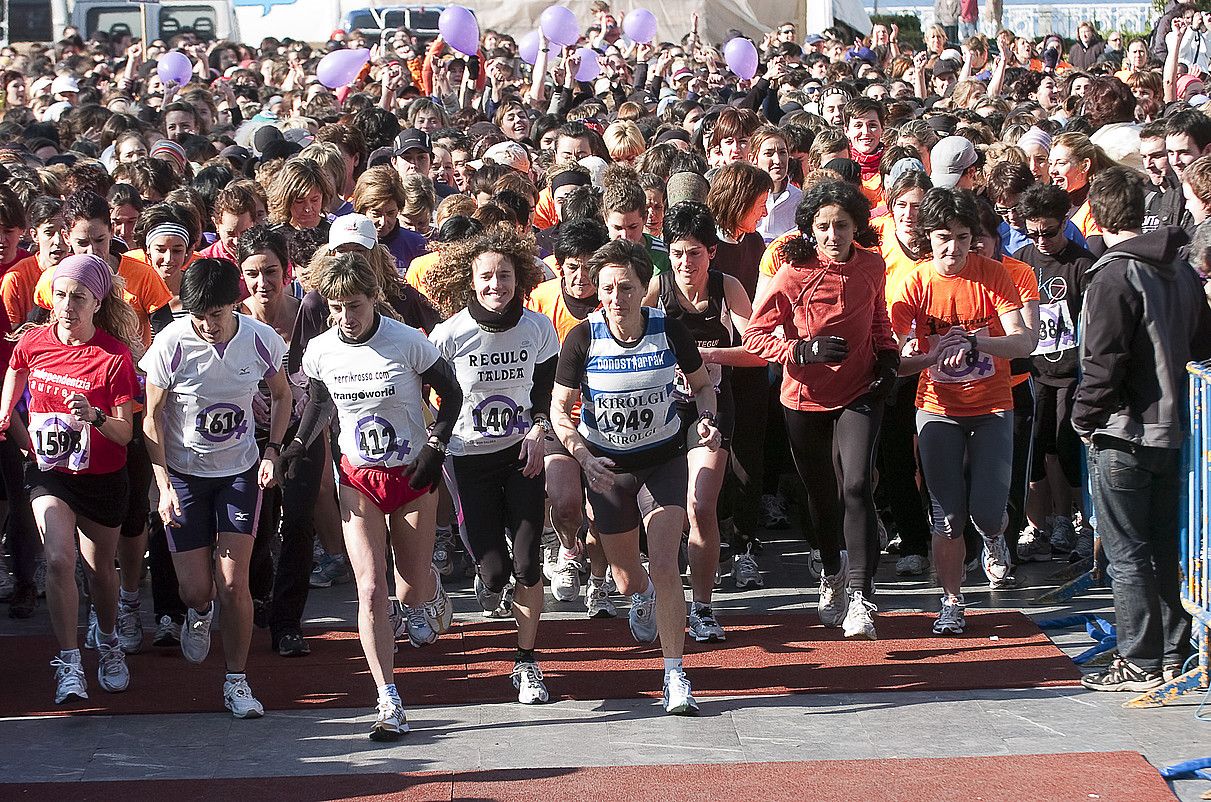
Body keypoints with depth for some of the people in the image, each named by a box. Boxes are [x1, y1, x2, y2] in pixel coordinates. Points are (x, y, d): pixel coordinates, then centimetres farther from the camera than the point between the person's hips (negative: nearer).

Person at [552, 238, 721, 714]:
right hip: (606, 465, 1)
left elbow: (701, 384, 5)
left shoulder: (669, 330, -14)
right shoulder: (582, 339, -16)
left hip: (663, 461, -1)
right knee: (627, 580, 13)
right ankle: (643, 599, 53)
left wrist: (707, 421, -16)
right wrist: (584, 457, -24)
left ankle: (675, 675, -9)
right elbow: (560, 408, -8)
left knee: (664, 567, -17)